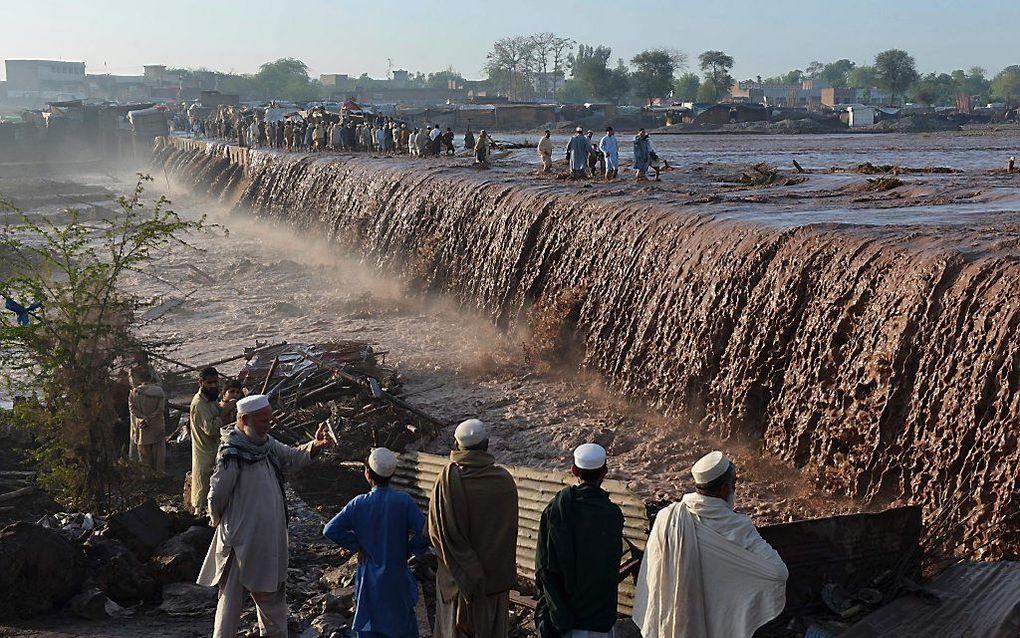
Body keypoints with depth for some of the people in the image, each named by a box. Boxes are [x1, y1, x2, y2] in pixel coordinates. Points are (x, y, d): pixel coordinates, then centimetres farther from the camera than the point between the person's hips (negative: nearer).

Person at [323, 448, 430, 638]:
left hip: (369, 578, 1)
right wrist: (415, 550, 0)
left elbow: (330, 530, -9)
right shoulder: (404, 501, -14)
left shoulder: (359, 504, -10)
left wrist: (357, 546, -1)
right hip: (397, 578, -1)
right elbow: (424, 531, -19)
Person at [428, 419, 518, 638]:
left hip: (456, 576, -1)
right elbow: (510, 530, -1)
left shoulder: (447, 478, -14)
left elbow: (435, 529, -10)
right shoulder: (504, 480, -10)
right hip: (494, 576, 1)